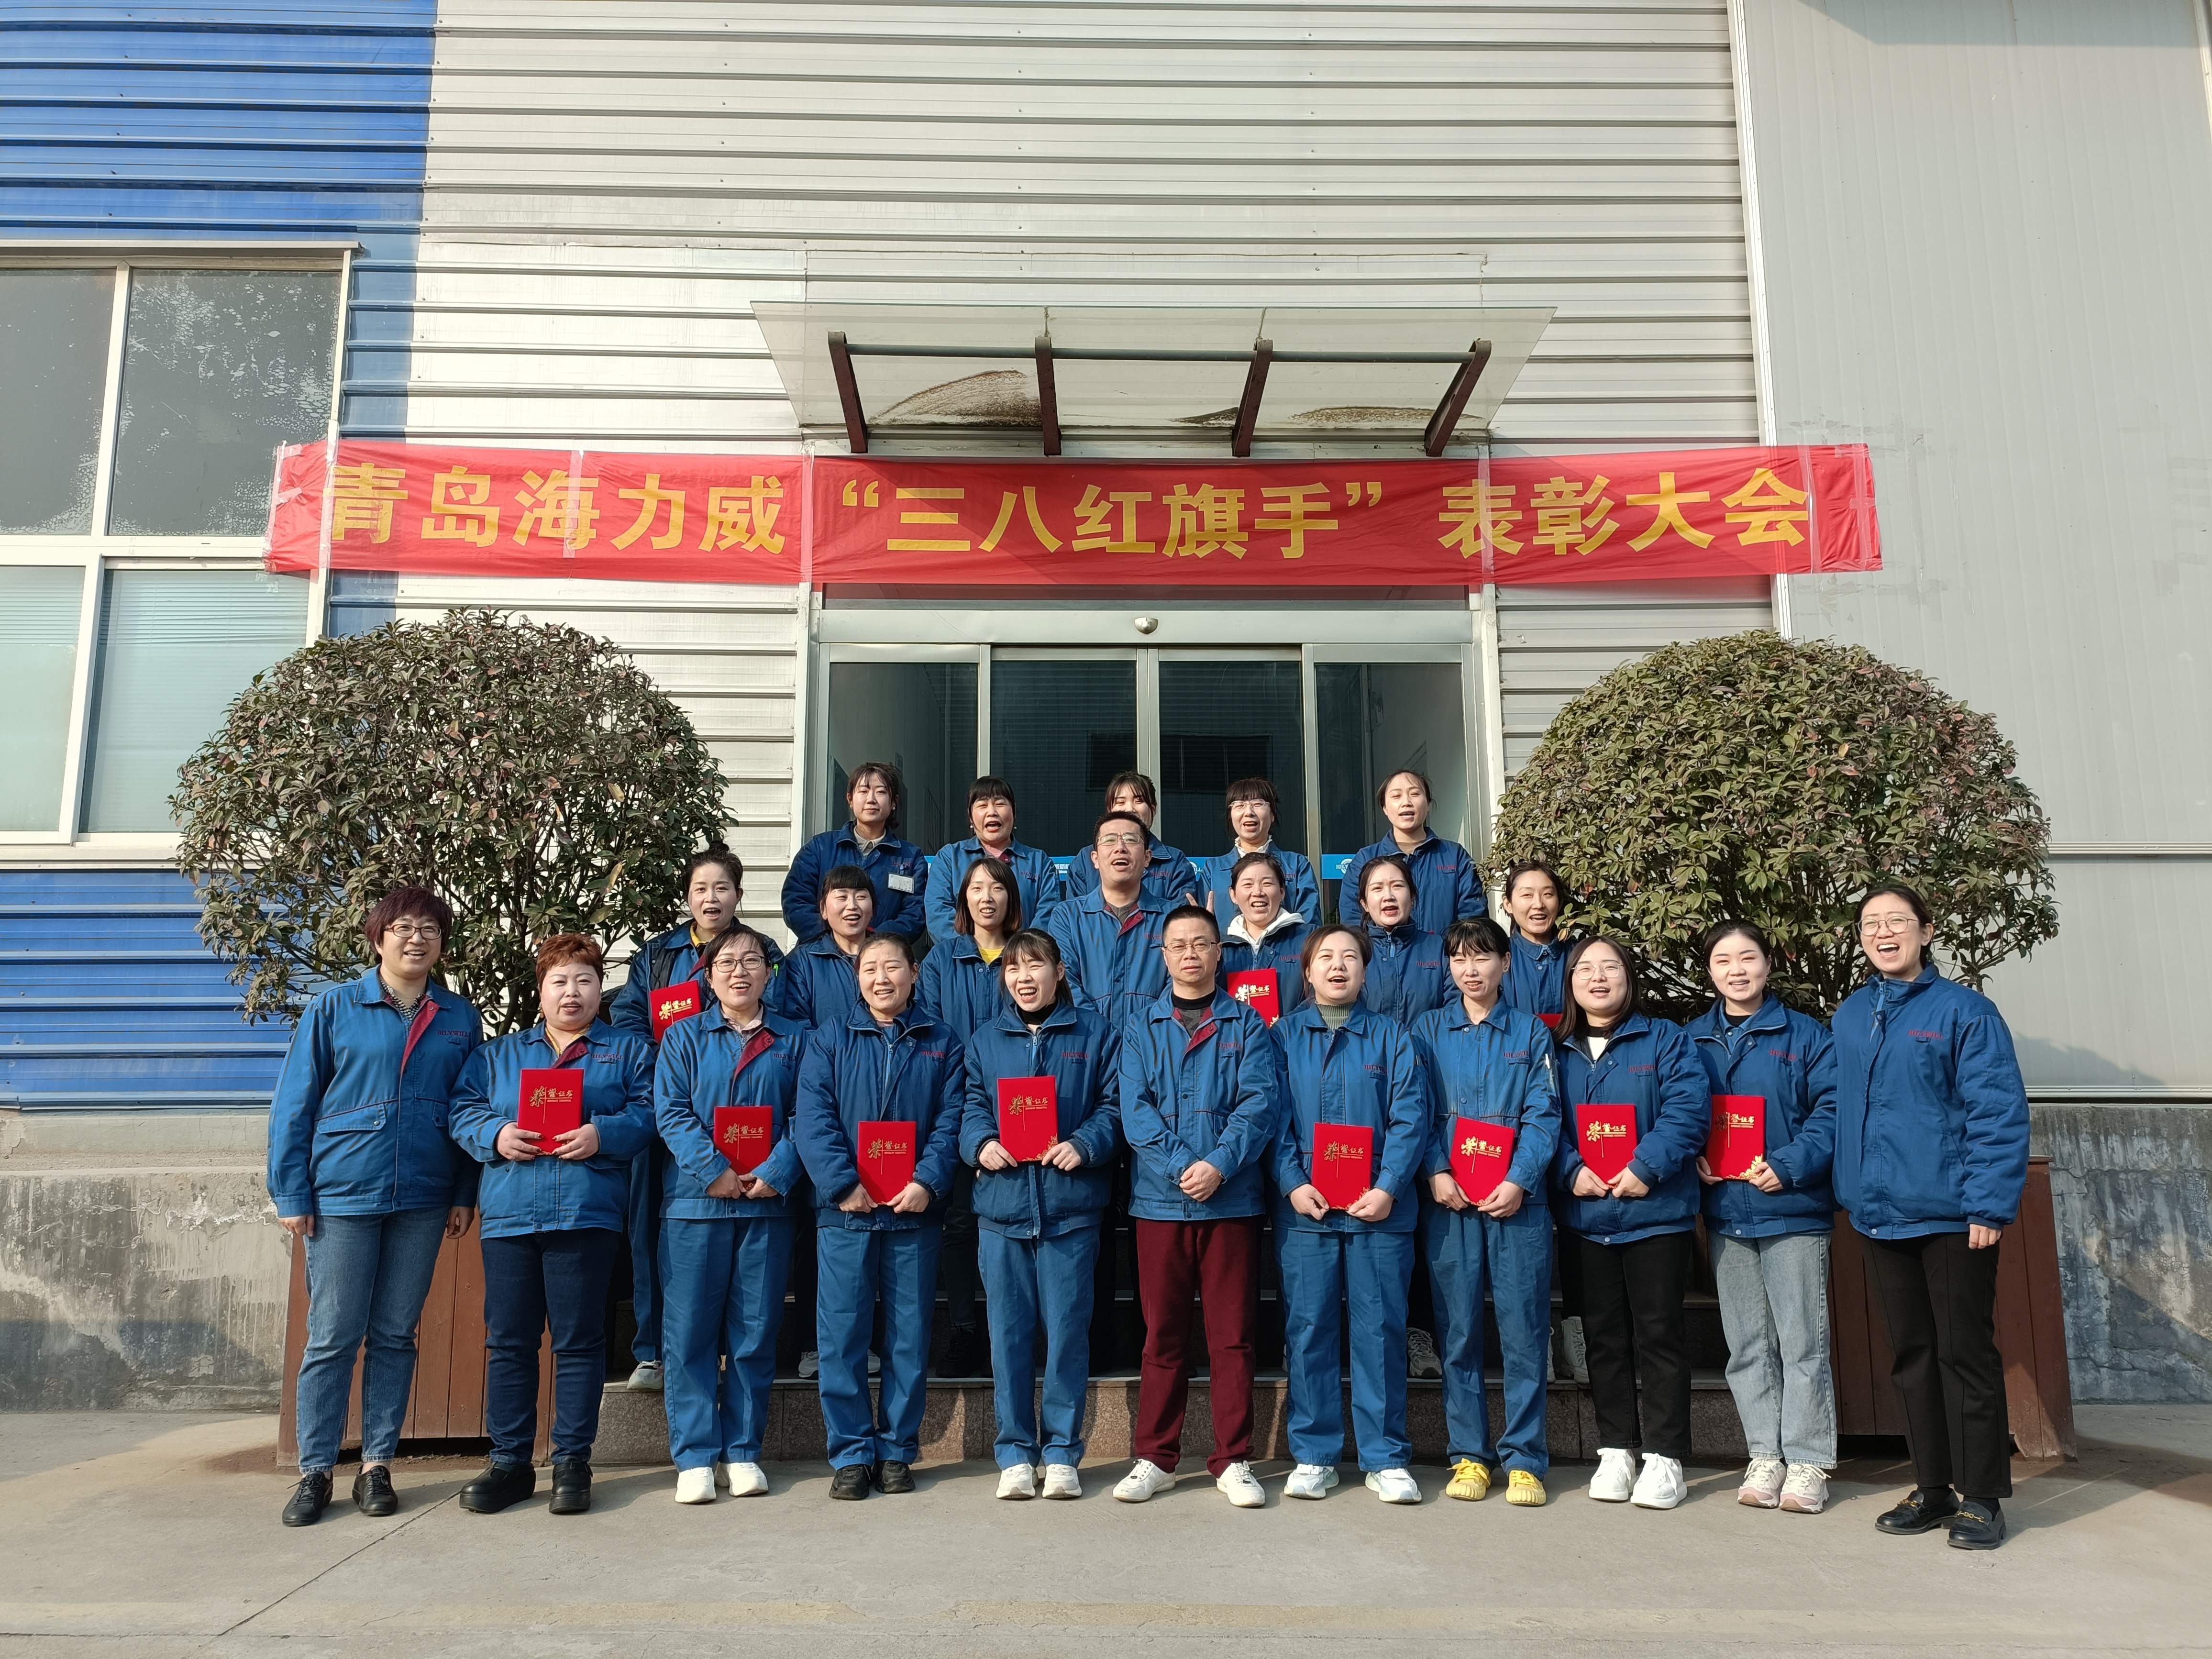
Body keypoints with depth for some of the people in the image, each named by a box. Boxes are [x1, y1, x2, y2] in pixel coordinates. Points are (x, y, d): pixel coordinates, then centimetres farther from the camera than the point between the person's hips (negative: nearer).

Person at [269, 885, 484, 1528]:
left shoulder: (460, 1019, 7)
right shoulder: (333, 1008, 1)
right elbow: (294, 1104, 0)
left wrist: (465, 1196, 4)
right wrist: (291, 1195, -4)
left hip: (423, 1198, 2)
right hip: (342, 1194, -2)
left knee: (396, 1335, 9)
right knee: (332, 1337, 2)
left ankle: (377, 1465, 18)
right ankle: (315, 1471, 14)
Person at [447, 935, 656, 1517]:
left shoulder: (628, 1051, 13)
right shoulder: (498, 1054, 20)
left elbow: (646, 1114, 1)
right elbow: (462, 1111, 10)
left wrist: (604, 1134, -16)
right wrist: (495, 1136, -9)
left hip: (587, 1212, -3)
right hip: (509, 1212, 3)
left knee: (579, 1340, 1)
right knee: (507, 1339, 5)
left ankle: (573, 1461, 11)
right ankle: (509, 1462, 15)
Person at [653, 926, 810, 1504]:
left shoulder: (793, 1040, 10)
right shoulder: (685, 1037, 8)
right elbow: (670, 1112, -3)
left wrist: (775, 1173, -13)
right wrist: (713, 1171, -15)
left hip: (769, 1204, 1)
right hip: (696, 1201, -1)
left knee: (756, 1331, 5)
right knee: (692, 1330, 0)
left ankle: (743, 1451, 15)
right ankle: (695, 1456, 7)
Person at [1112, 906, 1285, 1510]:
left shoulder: (1247, 1025, 7)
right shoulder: (1141, 1028, 9)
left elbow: (1260, 1102, -5)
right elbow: (1135, 1109, -2)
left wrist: (1219, 1164, -18)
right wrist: (1180, 1168, -14)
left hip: (1231, 1200, -1)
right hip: (1159, 1199, 1)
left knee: (1232, 1335, 4)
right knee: (1162, 1334, 8)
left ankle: (1233, 1461, 14)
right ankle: (1155, 1458, 18)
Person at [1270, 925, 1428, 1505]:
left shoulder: (1391, 1037, 8)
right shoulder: (1284, 1035, 8)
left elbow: (1410, 1117, 0)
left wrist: (1387, 1188, -11)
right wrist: (1293, 1183, -10)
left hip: (1380, 1208, 0)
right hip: (1305, 1208, 0)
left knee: (1380, 1331, 3)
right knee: (1308, 1330, 4)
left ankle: (1386, 1458, 13)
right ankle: (1314, 1456, 15)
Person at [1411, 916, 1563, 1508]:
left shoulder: (1532, 1032, 9)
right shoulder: (1429, 1030, 11)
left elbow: (1544, 1115, 2)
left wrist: (1518, 1180, -11)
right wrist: (1436, 1172, -10)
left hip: (1518, 1200, -1)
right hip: (1449, 1200, 1)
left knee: (1523, 1331, -1)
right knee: (1459, 1331, 4)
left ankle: (1524, 1459, 8)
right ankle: (1468, 1455, 13)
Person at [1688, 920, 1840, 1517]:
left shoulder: (1805, 1035, -1)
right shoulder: (1691, 1040, 10)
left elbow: (1832, 1109, -8)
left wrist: (1790, 1166, -18)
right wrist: (1692, 1159, -6)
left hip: (1793, 1210, -3)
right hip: (1726, 1212, 4)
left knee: (1802, 1340, 1)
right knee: (1747, 1345, 10)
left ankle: (1807, 1462, 10)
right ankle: (1765, 1457, 19)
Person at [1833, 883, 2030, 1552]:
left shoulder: (1963, 1010, -8)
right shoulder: (1850, 1017, 9)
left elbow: (2000, 1112, -12)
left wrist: (1990, 1203, -17)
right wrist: (1854, 1192, 7)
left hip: (1952, 1214, -5)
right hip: (1882, 1214, 6)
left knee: (1965, 1354, 3)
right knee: (1912, 1356, 13)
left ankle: (1981, 1497, 16)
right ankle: (1933, 1488, 25)